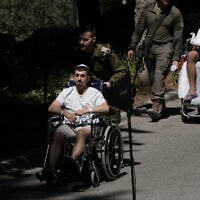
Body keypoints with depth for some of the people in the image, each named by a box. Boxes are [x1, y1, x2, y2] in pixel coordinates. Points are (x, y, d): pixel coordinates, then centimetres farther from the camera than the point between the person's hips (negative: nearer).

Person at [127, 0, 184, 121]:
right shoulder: (148, 10, 5)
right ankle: (162, 106, 19)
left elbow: (178, 37, 1)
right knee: (152, 78, 5)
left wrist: (176, 58, -3)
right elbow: (139, 29, 14)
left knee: (160, 73, -22)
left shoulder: (175, 13, -2)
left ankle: (156, 106, -32)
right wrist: (132, 47, 10)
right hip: (149, 46, 4)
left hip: (165, 47, -4)